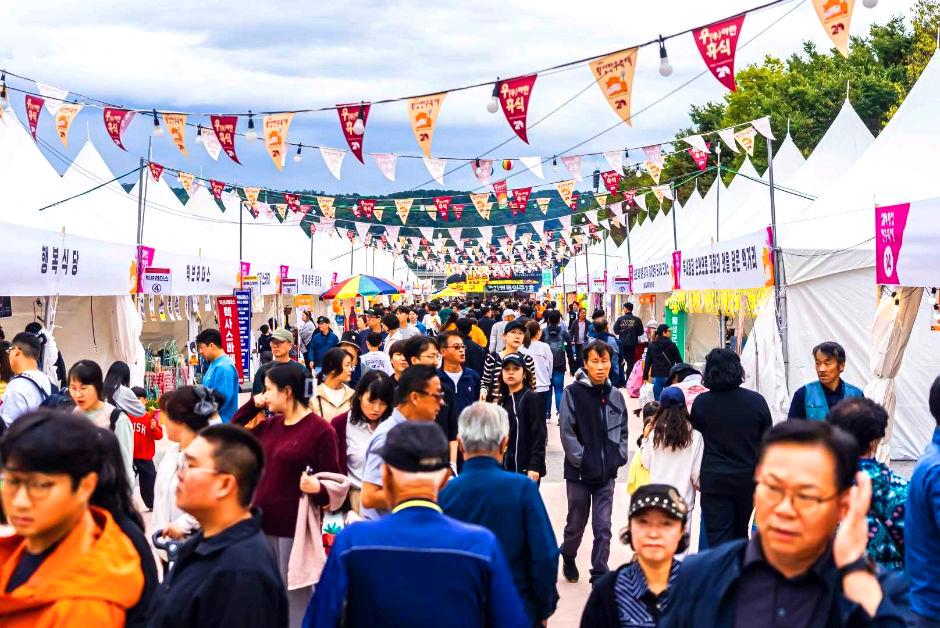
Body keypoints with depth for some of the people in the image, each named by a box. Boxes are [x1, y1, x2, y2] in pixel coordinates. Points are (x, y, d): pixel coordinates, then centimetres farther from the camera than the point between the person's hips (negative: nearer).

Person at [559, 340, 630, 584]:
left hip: (607, 472, 2)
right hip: (579, 471, -2)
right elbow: (566, 431, -10)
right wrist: (580, 459, -12)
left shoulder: (616, 395, 4)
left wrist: (619, 456, 2)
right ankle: (568, 557, 39)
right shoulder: (573, 393, -9)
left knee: (603, 526, 2)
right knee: (577, 522, 13)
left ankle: (600, 573, 13)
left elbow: (622, 430, 13)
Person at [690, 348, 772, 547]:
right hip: (748, 478, 3)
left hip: (713, 480, -2)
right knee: (740, 533, 22)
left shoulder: (701, 402, -9)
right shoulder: (756, 401, -6)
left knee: (718, 538, 0)